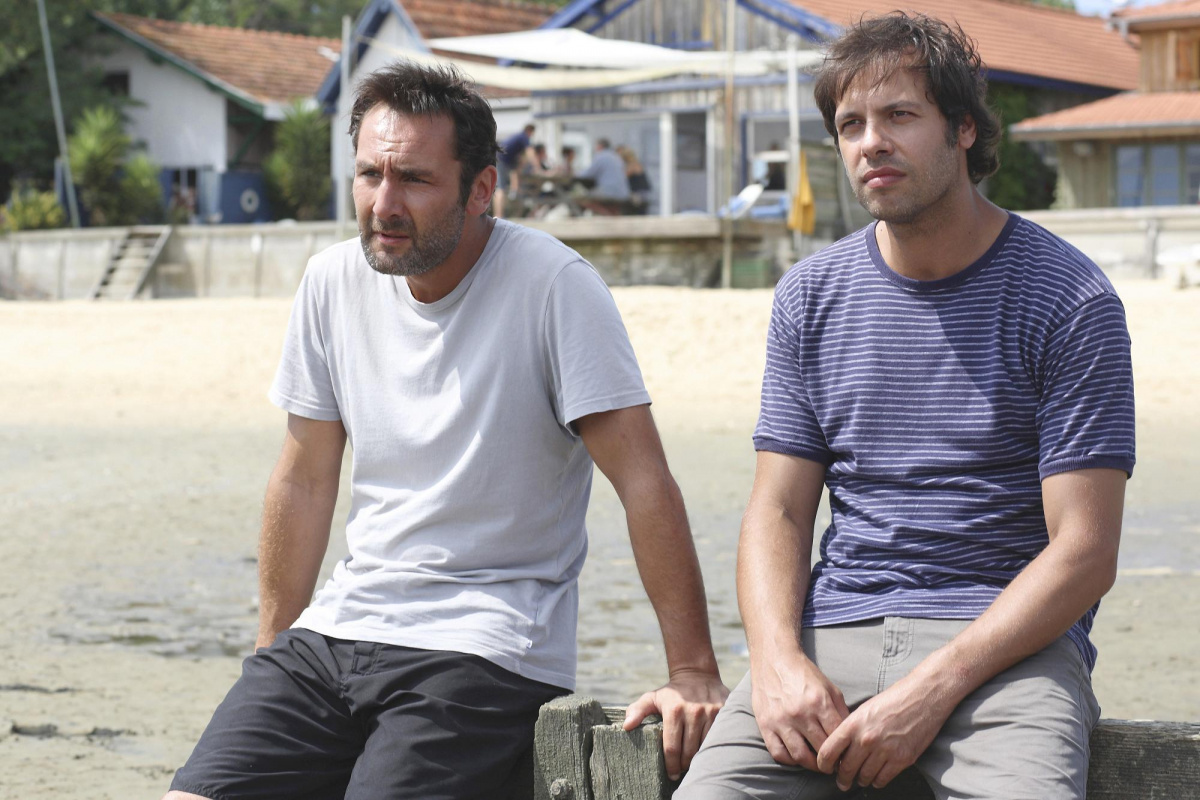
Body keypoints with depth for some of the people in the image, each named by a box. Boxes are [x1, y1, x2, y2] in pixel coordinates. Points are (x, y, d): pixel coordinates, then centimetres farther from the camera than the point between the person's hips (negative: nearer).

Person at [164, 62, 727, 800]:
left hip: (488, 648, -5)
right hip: (338, 630, 5)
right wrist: (273, 653, 15)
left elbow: (644, 482, -14)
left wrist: (694, 674, -18)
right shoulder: (333, 282, 6)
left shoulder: (551, 284, -11)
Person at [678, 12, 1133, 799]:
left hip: (1006, 641, -3)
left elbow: (1085, 553, -6)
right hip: (833, 637, 3)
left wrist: (933, 689, -17)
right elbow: (778, 510, 11)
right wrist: (778, 658, -9)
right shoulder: (812, 295, 13)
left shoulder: (1067, 298, -1)